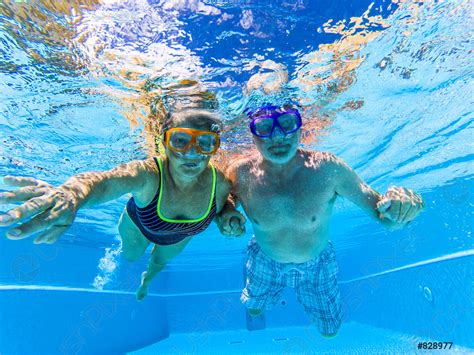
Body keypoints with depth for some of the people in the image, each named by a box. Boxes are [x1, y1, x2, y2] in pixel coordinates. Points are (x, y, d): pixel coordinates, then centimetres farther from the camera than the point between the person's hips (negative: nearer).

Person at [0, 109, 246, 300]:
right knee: (131, 256, 28)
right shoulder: (146, 174, -46)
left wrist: (228, 219, -34)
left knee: (160, 262, 31)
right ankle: (128, 251, 69)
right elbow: (106, 181, -67)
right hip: (139, 226, -2)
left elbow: (223, 207, -11)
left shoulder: (219, 183, -35)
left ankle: (147, 279, 70)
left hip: (180, 237, 3)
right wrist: (71, 193, -89)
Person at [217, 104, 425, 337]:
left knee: (329, 331, 25)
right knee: (254, 310, 29)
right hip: (265, 261, 1)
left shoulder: (327, 168, -32)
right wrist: (227, 219, -33)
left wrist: (399, 208, -46)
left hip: (317, 263, 0)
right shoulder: (240, 173, -29)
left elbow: (382, 214, -24)